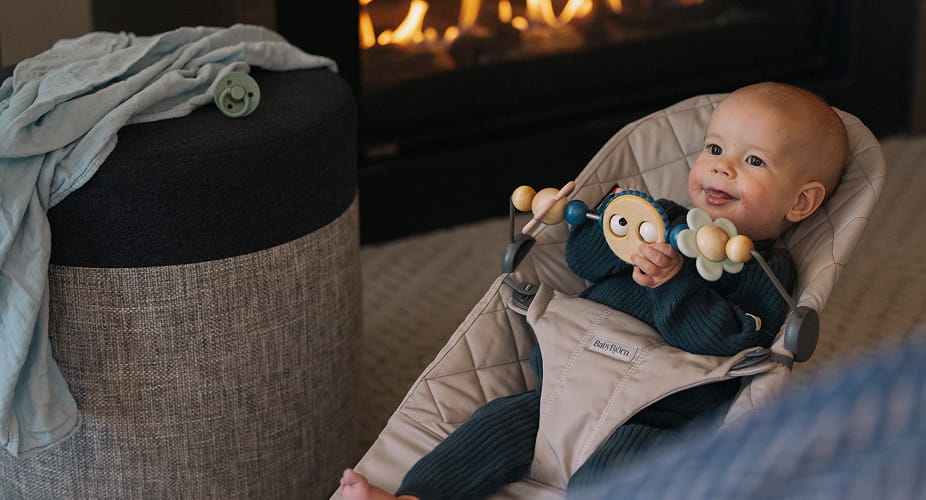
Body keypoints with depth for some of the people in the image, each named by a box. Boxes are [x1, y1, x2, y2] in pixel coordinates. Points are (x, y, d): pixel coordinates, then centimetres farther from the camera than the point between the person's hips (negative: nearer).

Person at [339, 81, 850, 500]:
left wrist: (674, 282, -24)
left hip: (660, 418, -6)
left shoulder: (767, 273, -1)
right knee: (503, 420, -11)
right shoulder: (667, 220, 18)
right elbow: (581, 254, 11)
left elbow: (732, 345, -17)